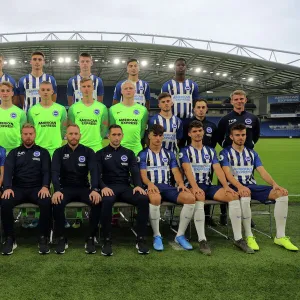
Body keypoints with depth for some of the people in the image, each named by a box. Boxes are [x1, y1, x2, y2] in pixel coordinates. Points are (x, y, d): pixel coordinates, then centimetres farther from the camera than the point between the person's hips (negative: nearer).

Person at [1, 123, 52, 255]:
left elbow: (47, 171, 2)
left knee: (46, 202, -34)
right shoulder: (14, 152, 16)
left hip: (37, 188, -1)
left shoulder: (43, 152, 13)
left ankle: (43, 238, -20)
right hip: (18, 188, 1)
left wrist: (45, 187, -19)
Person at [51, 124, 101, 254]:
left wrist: (95, 190, -29)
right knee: (57, 202, -33)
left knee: (97, 202, -31)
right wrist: (57, 190, -30)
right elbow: (55, 172, -9)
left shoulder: (88, 152, 4)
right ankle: (61, 238, -15)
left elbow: (94, 171, -9)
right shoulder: (59, 152, 4)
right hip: (65, 188, 0)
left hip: (84, 188, 0)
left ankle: (91, 238, -16)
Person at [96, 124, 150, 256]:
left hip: (125, 187, 2)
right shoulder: (100, 154, 12)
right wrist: (103, 187, -21)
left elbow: (135, 172, 7)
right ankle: (107, 241, -28)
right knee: (107, 201, -39)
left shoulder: (129, 153, 19)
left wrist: (138, 185, -16)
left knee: (144, 199, -29)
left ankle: (140, 239, -22)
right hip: (109, 187, -2)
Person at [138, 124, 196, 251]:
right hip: (152, 187, -4)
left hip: (167, 186, 4)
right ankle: (157, 236, -23)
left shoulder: (169, 154, 22)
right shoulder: (143, 154, 10)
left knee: (190, 198, -24)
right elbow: (143, 175, -2)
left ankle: (180, 235, -12)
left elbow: (176, 172, 12)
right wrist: (150, 184, -24)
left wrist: (181, 183, -10)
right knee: (155, 199, -42)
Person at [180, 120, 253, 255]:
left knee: (233, 195, -20)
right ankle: (202, 240, -38)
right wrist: (195, 187, -30)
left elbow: (218, 169, 5)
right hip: (193, 186, -4)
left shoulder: (211, 151, 18)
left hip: (209, 186, 4)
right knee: (200, 196, -40)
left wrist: (226, 186, -13)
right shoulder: (185, 151, 5)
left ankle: (238, 238, -16)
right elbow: (188, 170, -13)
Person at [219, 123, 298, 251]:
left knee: (282, 194, -17)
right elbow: (227, 173, -12)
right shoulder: (225, 153, 3)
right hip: (236, 187, -5)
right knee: (245, 195, -41)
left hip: (252, 186, 5)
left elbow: (262, 171, 7)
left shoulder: (252, 153, 18)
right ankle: (249, 236, -28)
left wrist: (274, 184, -13)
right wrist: (240, 186, -31)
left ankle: (280, 236, -13)